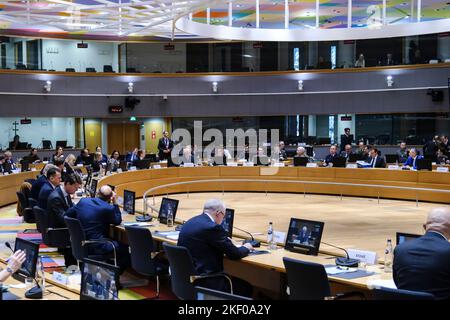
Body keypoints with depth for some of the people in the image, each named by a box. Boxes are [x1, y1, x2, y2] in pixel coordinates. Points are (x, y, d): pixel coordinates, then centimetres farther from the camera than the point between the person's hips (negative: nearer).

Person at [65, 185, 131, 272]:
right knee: (124, 249, 5)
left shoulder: (83, 201, 3)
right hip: (96, 246, -7)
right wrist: (114, 203, 7)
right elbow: (118, 221, 6)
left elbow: (67, 214, 13)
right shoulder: (108, 209, -13)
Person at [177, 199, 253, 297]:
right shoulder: (212, 227, -19)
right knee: (246, 288, 7)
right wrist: (246, 248, 9)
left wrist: (225, 241, 20)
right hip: (203, 282, -9)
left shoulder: (189, 222, 7)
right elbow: (234, 254, -12)